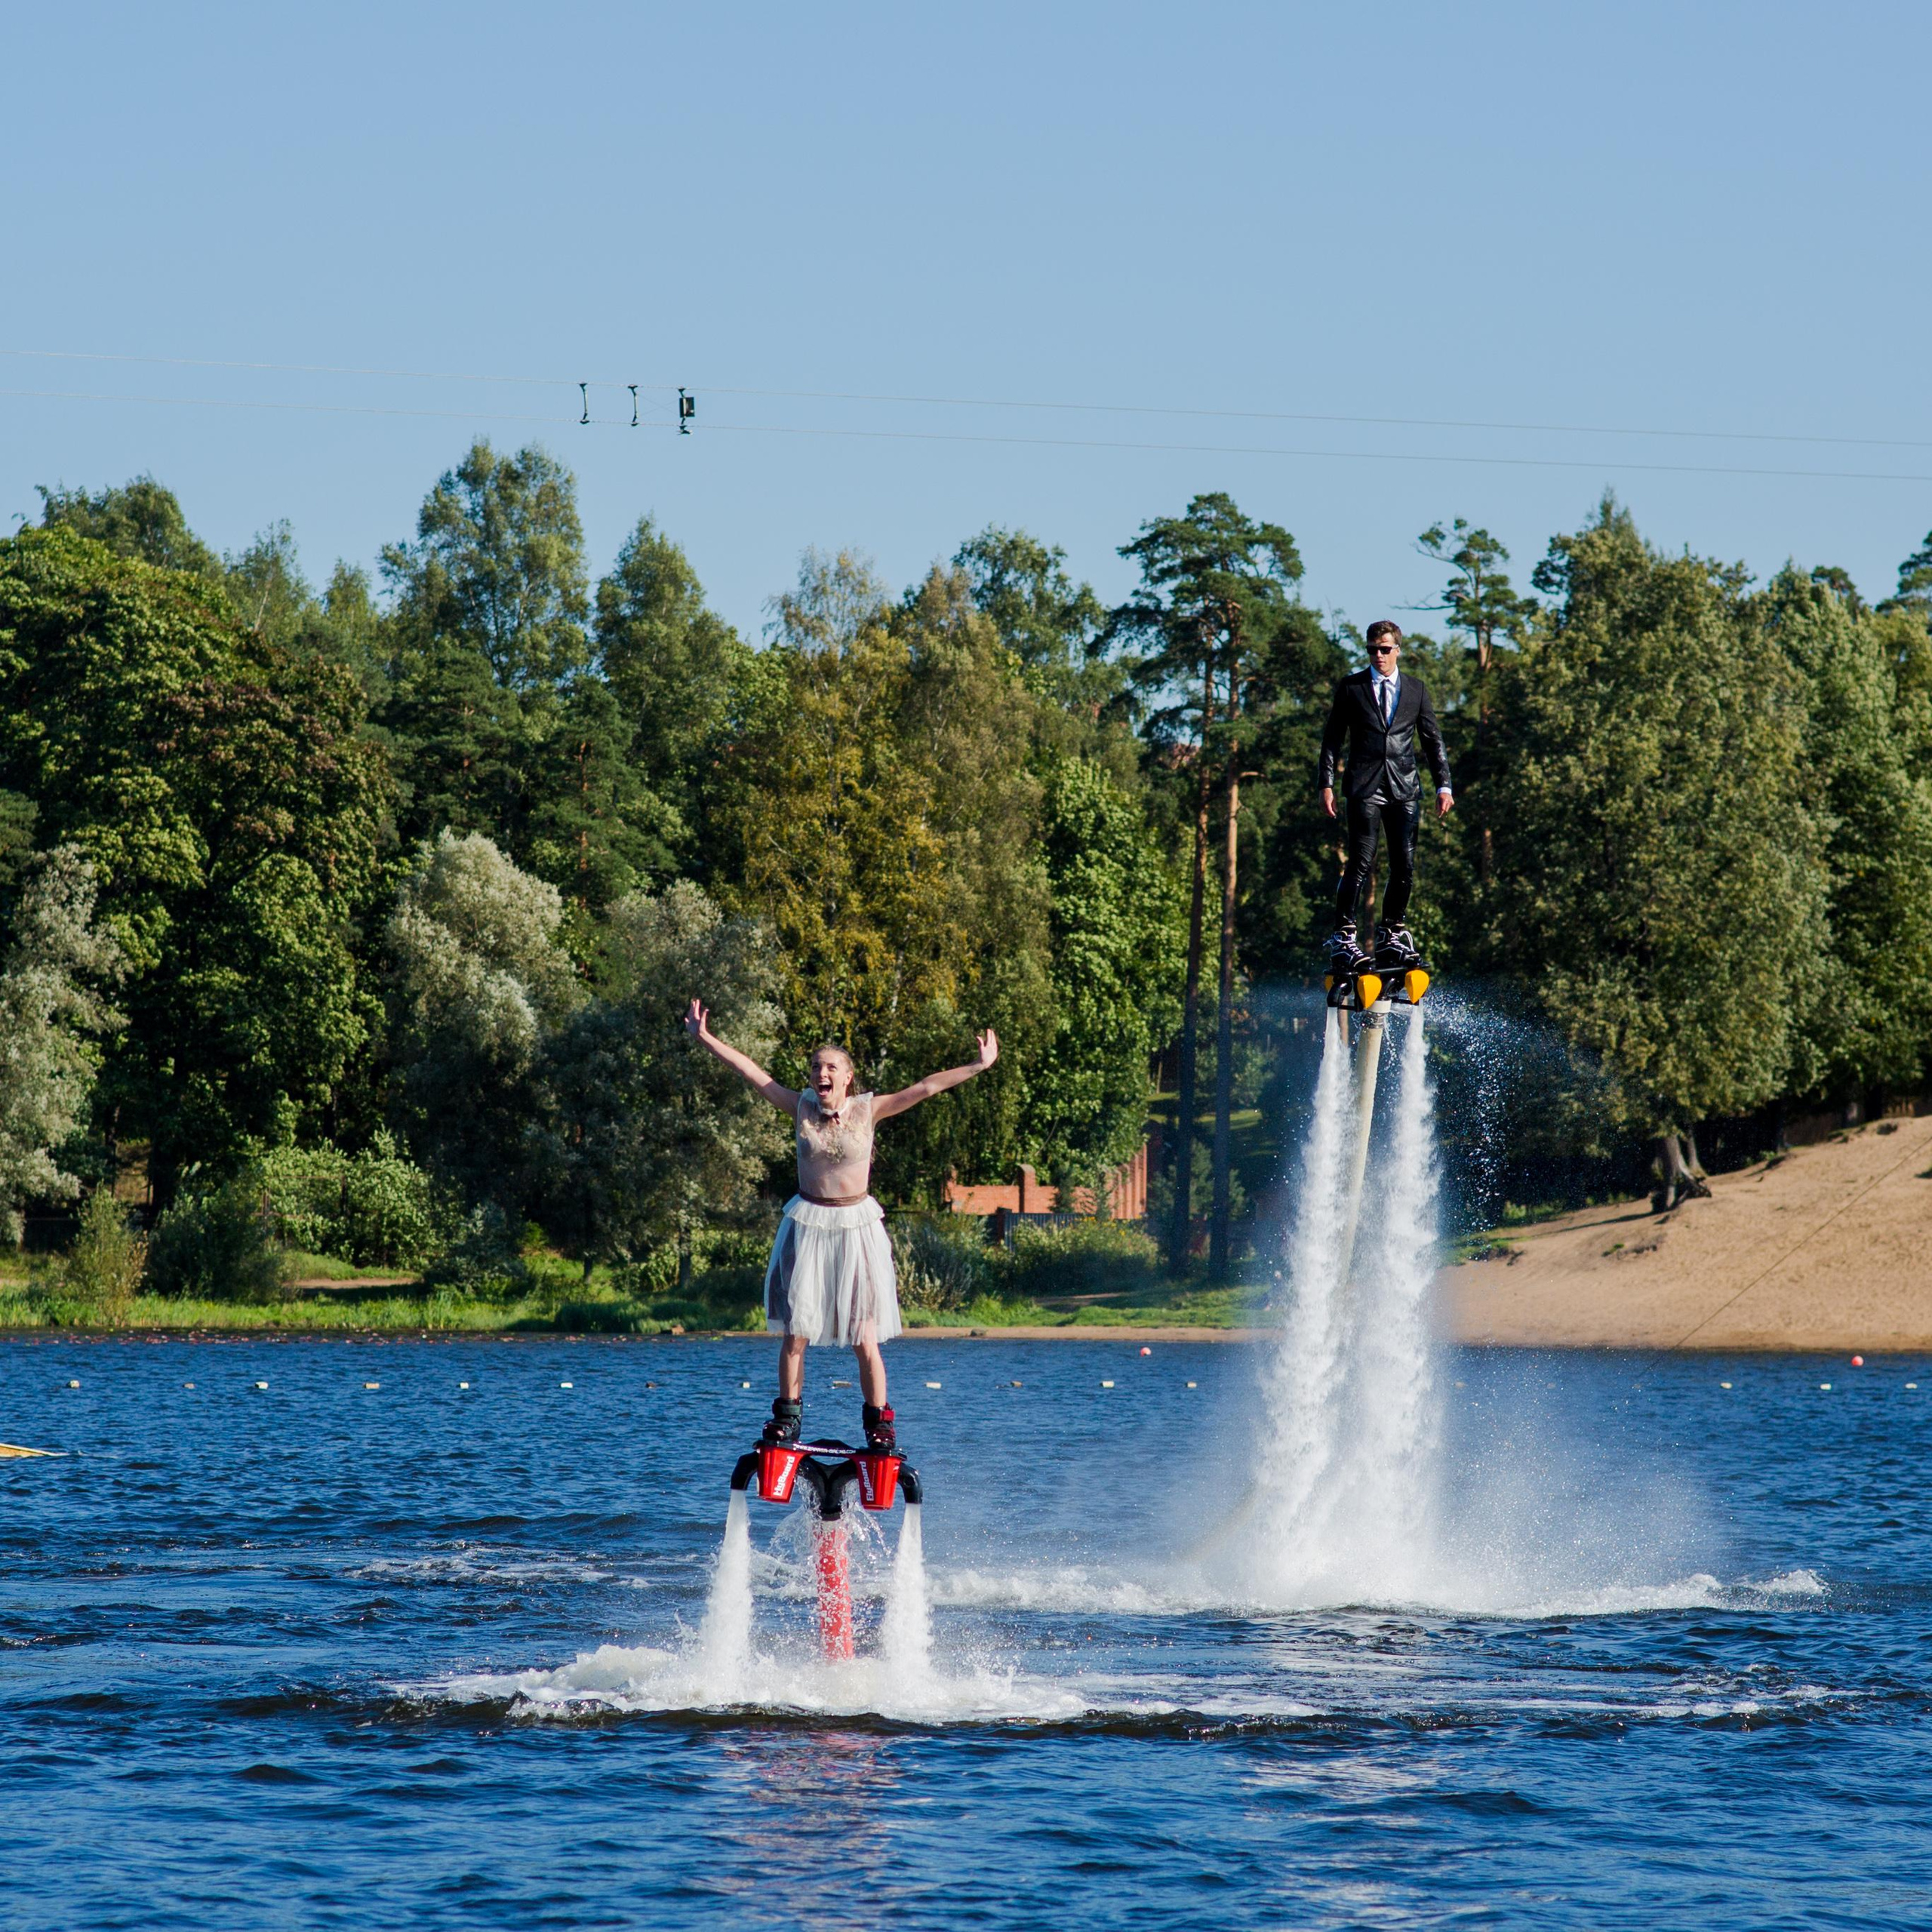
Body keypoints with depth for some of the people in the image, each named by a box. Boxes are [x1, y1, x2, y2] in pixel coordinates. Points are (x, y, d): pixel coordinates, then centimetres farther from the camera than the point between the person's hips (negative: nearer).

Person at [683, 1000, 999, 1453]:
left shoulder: (867, 1109, -2)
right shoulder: (802, 1107, 2)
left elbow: (925, 1088, -3)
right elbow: (754, 1075, 1)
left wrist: (978, 1067, -6)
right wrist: (706, 1039, -2)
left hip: (856, 1227, -2)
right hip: (806, 1225, 2)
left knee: (864, 1340, -5)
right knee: (795, 1333, 0)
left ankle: (878, 1422, 6)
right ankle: (787, 1415, 10)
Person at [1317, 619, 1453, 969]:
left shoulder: (1416, 690, 13)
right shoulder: (1350, 688, 8)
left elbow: (1433, 739, 15)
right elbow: (1332, 739, 8)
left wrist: (1443, 785, 7)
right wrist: (1327, 784, -1)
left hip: (1405, 788, 3)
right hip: (1365, 786, -3)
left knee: (1405, 866, -1)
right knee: (1361, 862, -13)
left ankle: (1392, 932, 13)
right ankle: (1343, 936, -12)